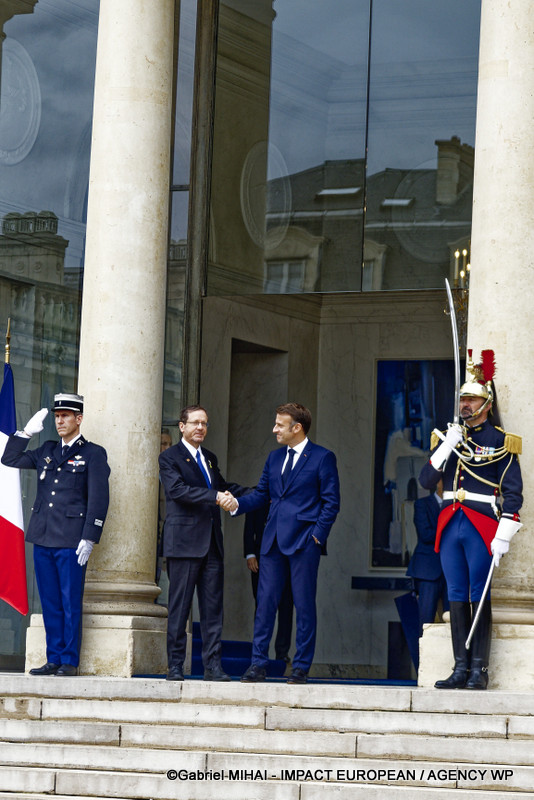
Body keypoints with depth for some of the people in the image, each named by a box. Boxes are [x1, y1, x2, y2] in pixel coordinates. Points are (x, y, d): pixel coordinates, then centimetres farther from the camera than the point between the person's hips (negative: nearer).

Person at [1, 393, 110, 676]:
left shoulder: (93, 454, 0)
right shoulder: (47, 451, 17)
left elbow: (98, 499, -6)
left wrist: (89, 538, -12)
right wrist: (27, 432, 8)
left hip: (72, 541, -5)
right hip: (43, 538, 5)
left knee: (70, 603, -3)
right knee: (50, 604, 7)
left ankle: (69, 661, 1)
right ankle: (54, 659, 12)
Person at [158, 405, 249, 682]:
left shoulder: (210, 458, 20)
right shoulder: (170, 457, -1)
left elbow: (223, 487, 33)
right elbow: (178, 489, -16)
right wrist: (216, 497, -23)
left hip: (212, 542, 6)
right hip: (184, 541, -6)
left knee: (212, 607, 3)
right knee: (179, 607, -3)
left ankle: (212, 665, 4)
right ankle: (175, 666, 2)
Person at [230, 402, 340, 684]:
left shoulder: (322, 458, -2)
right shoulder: (275, 457, 16)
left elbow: (331, 502, -4)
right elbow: (262, 493, 17)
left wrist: (317, 534, -11)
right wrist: (238, 504, 0)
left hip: (303, 542, -6)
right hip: (274, 540, 6)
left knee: (304, 604, -1)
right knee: (265, 601, 3)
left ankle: (301, 668, 4)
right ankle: (258, 664, 7)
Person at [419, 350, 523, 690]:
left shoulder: (501, 442, -2)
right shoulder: (450, 438, 14)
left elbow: (513, 493, -5)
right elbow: (426, 480, 7)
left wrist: (503, 537, -13)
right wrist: (447, 446, -6)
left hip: (482, 526, -5)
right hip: (450, 525, 5)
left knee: (479, 597, -4)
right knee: (458, 598, 5)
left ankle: (480, 671, -1)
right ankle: (461, 669, 8)